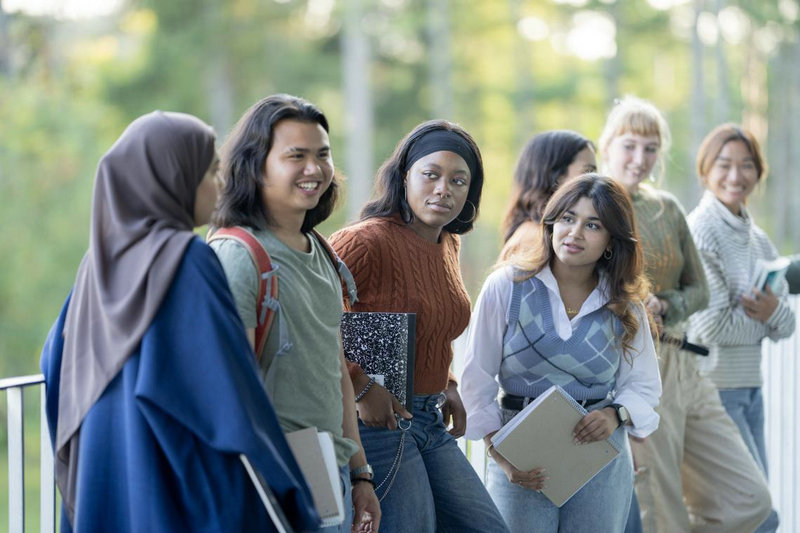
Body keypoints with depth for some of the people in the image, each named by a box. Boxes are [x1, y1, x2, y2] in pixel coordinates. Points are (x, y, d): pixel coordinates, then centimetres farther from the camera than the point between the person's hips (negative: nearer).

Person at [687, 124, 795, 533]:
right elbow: (711, 325, -19)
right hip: (712, 388, -8)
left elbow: (785, 325, 9)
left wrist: (773, 311, -13)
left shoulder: (758, 239, 12)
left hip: (750, 388, 8)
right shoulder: (699, 233, -13)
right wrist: (757, 317, -3)